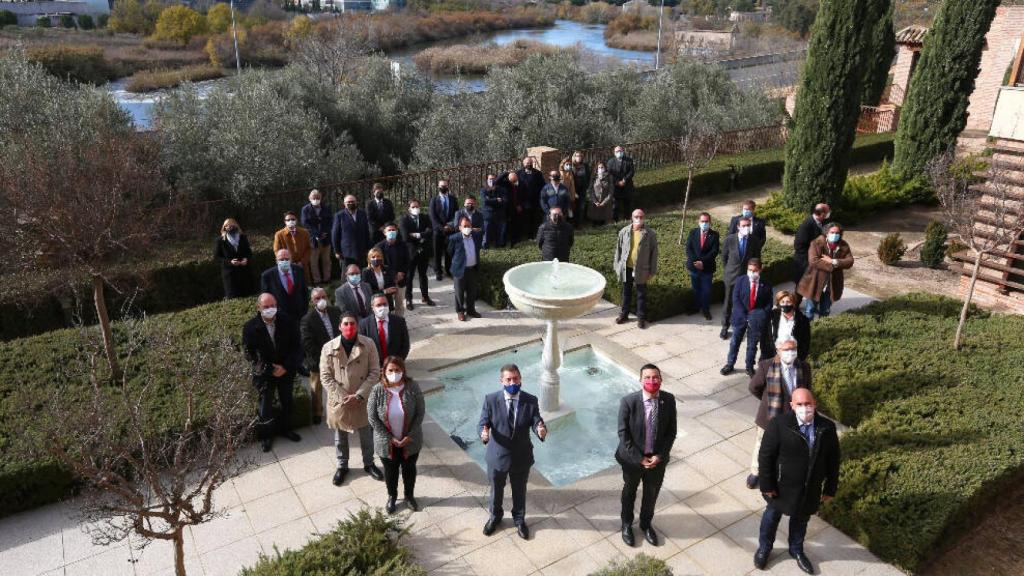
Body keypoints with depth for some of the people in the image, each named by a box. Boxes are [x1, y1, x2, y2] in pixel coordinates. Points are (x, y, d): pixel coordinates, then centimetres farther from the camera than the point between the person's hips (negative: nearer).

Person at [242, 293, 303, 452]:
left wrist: (286, 367, -14)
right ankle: (266, 436, 25)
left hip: (286, 371, 2)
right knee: (265, 405, 5)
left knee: (287, 402, 16)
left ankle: (285, 428, 38)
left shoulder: (286, 321, -12)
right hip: (265, 372, -2)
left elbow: (296, 346, -4)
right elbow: (249, 353, -9)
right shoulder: (250, 327, -17)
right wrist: (269, 369, -16)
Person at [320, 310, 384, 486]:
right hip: (338, 401, 0)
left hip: (363, 400, 0)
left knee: (366, 434, 17)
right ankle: (342, 466, 40)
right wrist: (342, 397, -16)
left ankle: (369, 464, 40)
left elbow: (375, 373, -9)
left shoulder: (368, 344, -11)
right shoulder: (329, 348, -11)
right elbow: (325, 377, -8)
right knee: (340, 436, 18)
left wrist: (359, 395, -17)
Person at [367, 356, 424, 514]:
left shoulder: (412, 387, -17)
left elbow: (420, 413, -11)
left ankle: (409, 496, 46)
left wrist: (410, 436, -15)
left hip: (410, 440, 0)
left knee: (409, 468, 21)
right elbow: (372, 417, -13)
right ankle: (392, 496, 46)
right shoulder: (377, 390, -18)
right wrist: (389, 438, -14)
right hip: (386, 442, 0)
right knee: (390, 470, 21)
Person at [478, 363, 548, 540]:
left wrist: (541, 430, -41)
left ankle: (519, 519, 51)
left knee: (519, 491, 23)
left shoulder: (531, 401, -15)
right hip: (497, 456, 0)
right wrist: (484, 433, -39)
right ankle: (495, 516, 53)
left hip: (521, 457, 0)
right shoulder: (491, 400, -17)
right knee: (496, 489, 24)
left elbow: (536, 423, -16)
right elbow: (482, 423, -15)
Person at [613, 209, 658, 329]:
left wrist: (652, 271, -6)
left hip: (641, 269, -2)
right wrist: (617, 265, 5)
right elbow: (619, 249, 6)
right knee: (626, 292, 16)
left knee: (641, 294, 8)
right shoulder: (624, 231, -2)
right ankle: (624, 314, 30)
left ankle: (641, 318, 20)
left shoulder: (650, 234, -9)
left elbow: (654, 253, -5)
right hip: (626, 268, 2)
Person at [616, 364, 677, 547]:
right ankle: (626, 524, 49)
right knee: (630, 492, 23)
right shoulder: (628, 401, -25)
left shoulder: (669, 400, -16)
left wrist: (660, 455, -13)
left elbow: (671, 431, -6)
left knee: (651, 494, 24)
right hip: (633, 458, -2)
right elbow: (623, 434, -17)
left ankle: (646, 524, 51)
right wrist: (639, 458, -17)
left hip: (657, 459, 2)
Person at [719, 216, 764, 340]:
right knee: (728, 302, 9)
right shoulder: (729, 239, -10)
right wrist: (727, 270, 7)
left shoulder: (755, 242, -9)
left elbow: (756, 259, 4)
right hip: (731, 276, 0)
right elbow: (724, 256, 3)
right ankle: (725, 327, 22)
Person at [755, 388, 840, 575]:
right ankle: (764, 548, 46)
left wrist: (830, 489, 3)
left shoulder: (827, 428, -14)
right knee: (772, 515, 21)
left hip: (811, 489, 3)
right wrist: (767, 485, -13)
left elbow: (833, 460, -2)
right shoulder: (779, 425, -24)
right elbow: (765, 456, -16)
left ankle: (796, 550, 52)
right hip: (782, 486, -3)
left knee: (801, 519, 25)